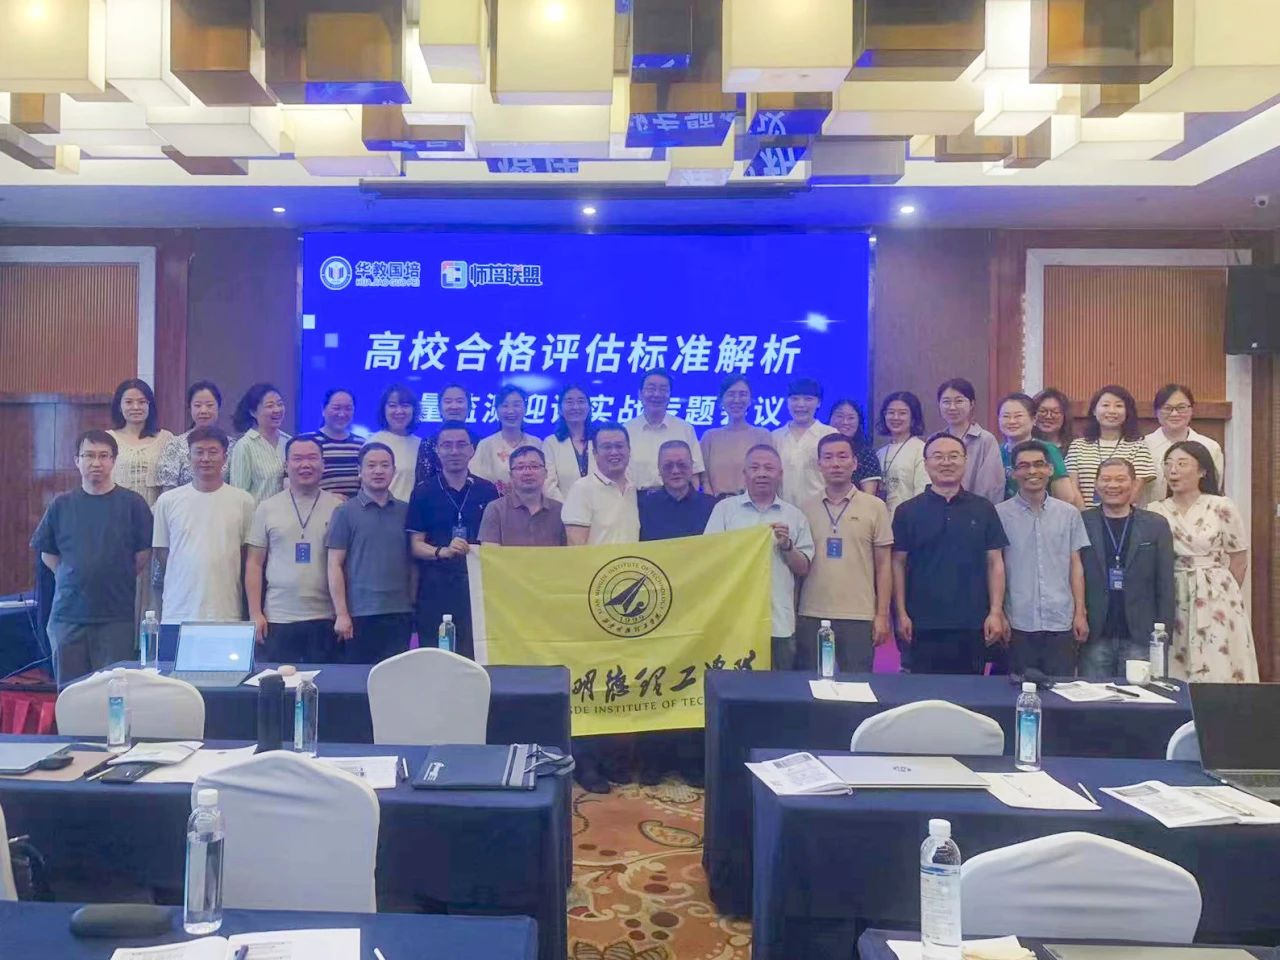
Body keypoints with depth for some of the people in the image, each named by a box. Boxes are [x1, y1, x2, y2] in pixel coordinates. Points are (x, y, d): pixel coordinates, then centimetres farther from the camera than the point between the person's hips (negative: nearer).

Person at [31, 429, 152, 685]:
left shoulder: (132, 503, -1)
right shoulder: (61, 505, 6)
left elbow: (143, 554, 2)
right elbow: (47, 553, 13)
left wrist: (119, 579, 0)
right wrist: (72, 578, 4)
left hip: (117, 616, -2)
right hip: (68, 614, 2)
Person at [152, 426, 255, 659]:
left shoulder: (242, 500, 3)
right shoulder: (168, 500, 4)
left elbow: (249, 554, 7)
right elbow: (161, 552, 10)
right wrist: (186, 582, 8)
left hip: (227, 616, -1)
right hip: (178, 616, 1)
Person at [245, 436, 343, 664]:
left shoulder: (338, 508, 2)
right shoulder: (267, 508, 5)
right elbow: (254, 563, 6)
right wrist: (255, 613, -1)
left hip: (325, 619, 0)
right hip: (278, 619, 1)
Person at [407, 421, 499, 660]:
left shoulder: (488, 491, 7)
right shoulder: (424, 493, 4)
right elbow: (415, 545, 0)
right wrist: (442, 552, -19)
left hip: (478, 584, 1)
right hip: (435, 587, -1)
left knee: (476, 656, -1)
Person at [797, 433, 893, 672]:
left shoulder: (875, 507, 3)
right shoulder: (805, 509, 7)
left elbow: (883, 565, 4)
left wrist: (882, 615, -1)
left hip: (859, 617, -2)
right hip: (811, 616, 2)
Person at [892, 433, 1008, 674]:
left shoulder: (983, 509, 6)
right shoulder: (907, 511, 2)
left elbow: (995, 563, 6)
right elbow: (899, 564, 2)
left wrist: (996, 612, -1)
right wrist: (901, 614, -3)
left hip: (972, 624, 1)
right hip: (923, 625, -1)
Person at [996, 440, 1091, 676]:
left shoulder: (1069, 514, 7)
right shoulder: (1000, 514, 0)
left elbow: (1075, 565, 9)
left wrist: (1080, 613, 4)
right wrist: (998, 615, -2)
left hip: (1061, 623, 2)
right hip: (1018, 623, -2)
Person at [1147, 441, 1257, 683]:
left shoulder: (1221, 508, -3)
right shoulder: (1156, 512, 3)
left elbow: (1239, 560, 5)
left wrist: (1224, 591, 9)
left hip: (1216, 600, -2)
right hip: (1172, 601, 2)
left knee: (1218, 673, -4)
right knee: (1173, 677, 1)